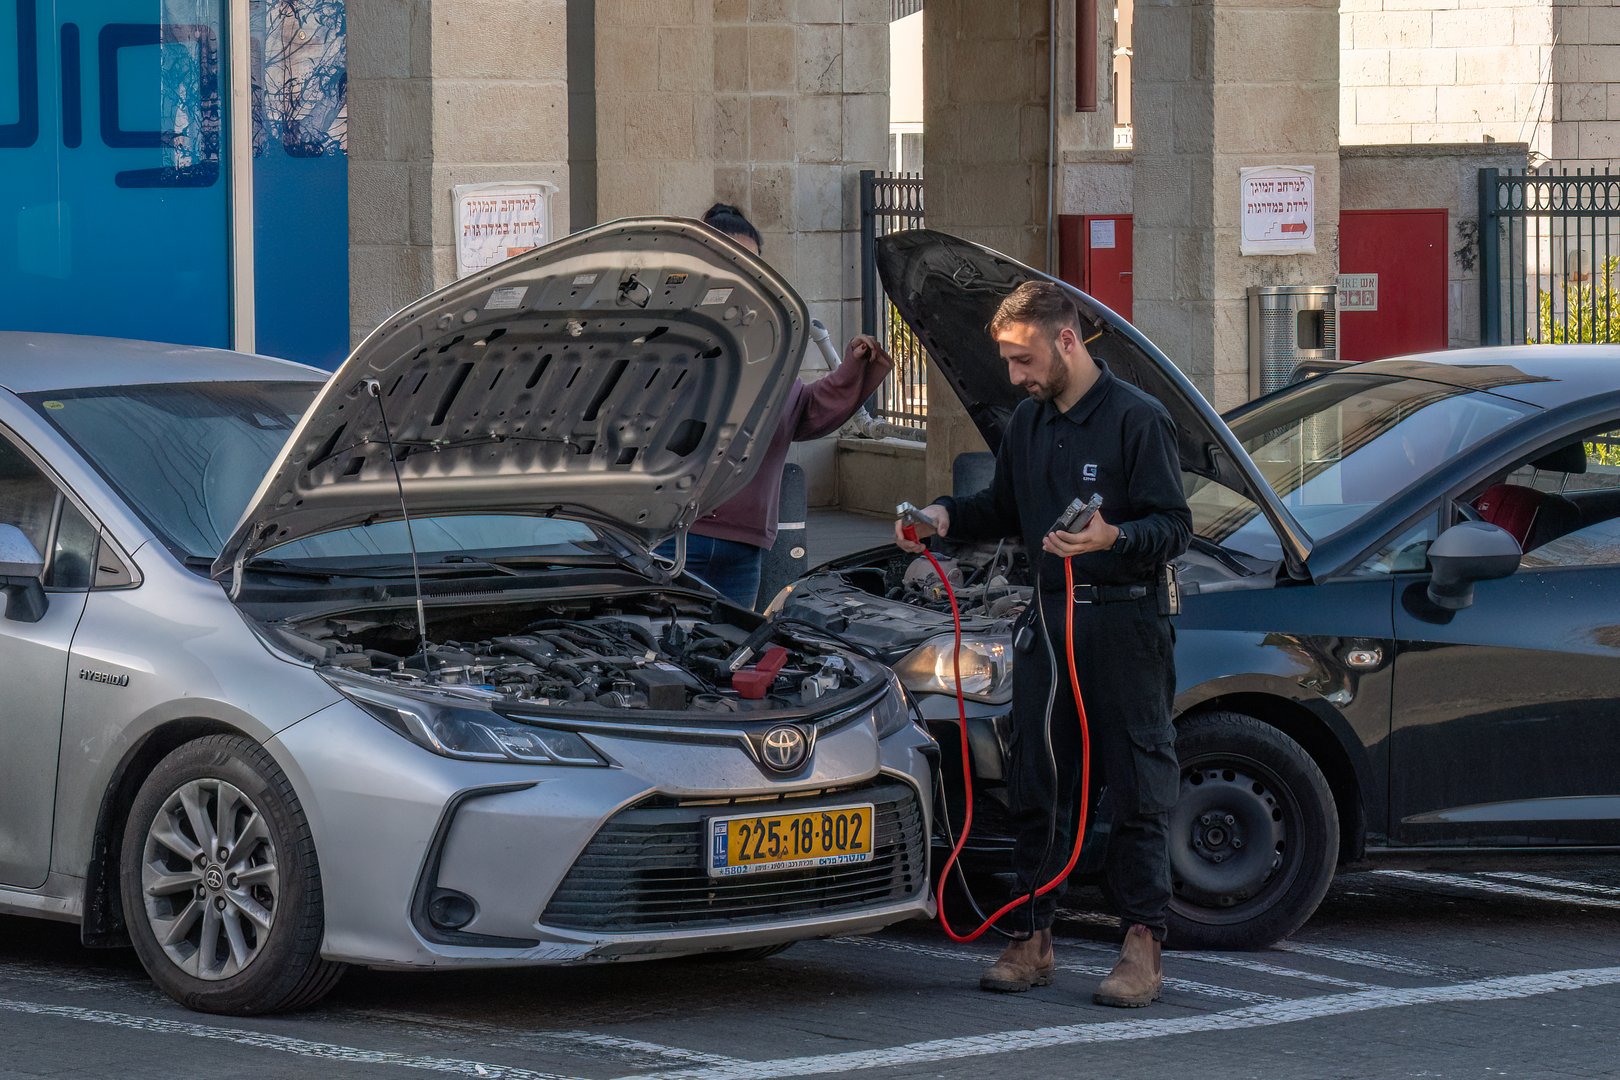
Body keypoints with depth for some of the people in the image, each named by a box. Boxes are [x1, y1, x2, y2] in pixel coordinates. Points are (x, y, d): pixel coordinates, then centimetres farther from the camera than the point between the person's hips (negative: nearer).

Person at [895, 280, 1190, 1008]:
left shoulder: (1137, 419, -9)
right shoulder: (1028, 424, 14)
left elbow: (1174, 526, -12)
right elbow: (1003, 510, 26)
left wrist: (1112, 538, -30)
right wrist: (946, 516, 7)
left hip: (1124, 621, -7)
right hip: (1048, 619, 7)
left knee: (1137, 790, -3)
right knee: (1035, 785, 7)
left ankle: (1143, 948, -2)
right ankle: (1035, 940, 14)